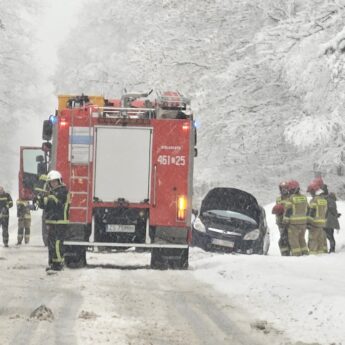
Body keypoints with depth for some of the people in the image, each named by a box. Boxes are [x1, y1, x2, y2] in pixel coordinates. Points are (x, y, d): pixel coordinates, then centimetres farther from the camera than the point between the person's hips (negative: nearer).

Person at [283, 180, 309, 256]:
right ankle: (305, 253, 16)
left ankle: (296, 254, -3)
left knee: (293, 239, 1)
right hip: (303, 222, 6)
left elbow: (287, 210, -12)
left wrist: (285, 221, -5)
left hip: (293, 223, -6)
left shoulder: (290, 199, -12)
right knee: (301, 239, 18)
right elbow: (307, 209, 15)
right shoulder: (304, 197, 9)